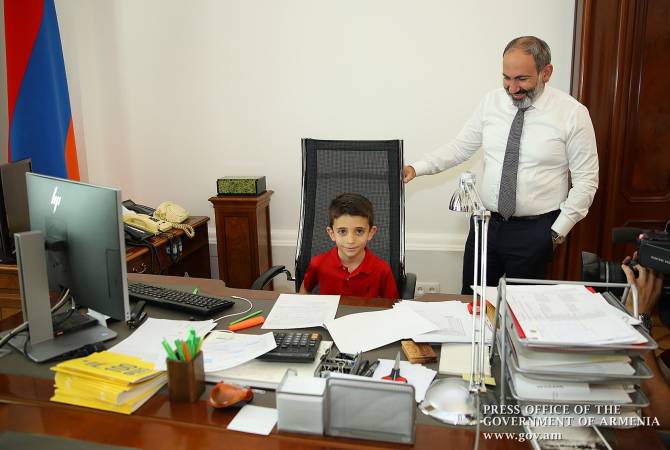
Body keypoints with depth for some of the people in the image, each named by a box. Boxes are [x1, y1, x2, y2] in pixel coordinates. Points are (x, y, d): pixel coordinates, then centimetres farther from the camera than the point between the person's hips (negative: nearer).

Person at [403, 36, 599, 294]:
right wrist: (417, 168, -7)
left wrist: (558, 231, -7)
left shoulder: (573, 113, -9)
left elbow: (586, 180, -5)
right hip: (486, 222, 3)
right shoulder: (491, 103, 0)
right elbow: (460, 147, 5)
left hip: (534, 231, -3)